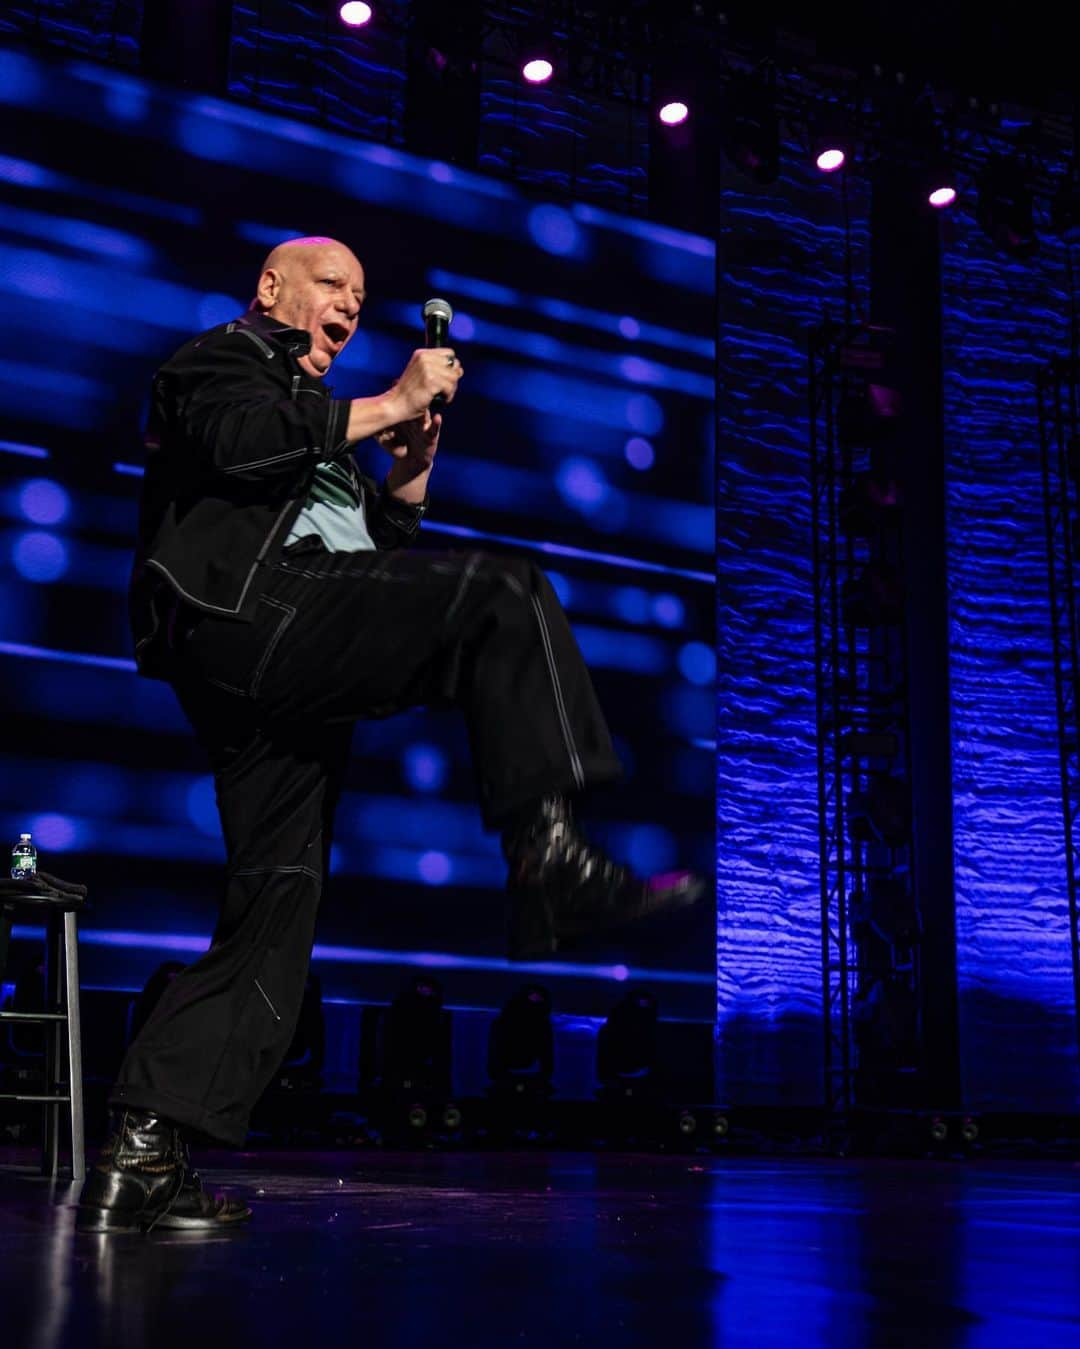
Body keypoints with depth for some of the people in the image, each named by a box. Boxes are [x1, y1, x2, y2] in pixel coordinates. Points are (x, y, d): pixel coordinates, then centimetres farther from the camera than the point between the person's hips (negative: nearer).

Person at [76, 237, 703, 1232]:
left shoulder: (315, 414, 39)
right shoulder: (225, 358, 15)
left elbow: (381, 552, 30)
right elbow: (235, 440, -10)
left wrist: (413, 462, 16)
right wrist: (392, 404, -4)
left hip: (285, 680, 9)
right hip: (243, 609, -9)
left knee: (274, 910, 2)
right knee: (506, 596, -23)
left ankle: (140, 1158, 1)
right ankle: (546, 852, -34)